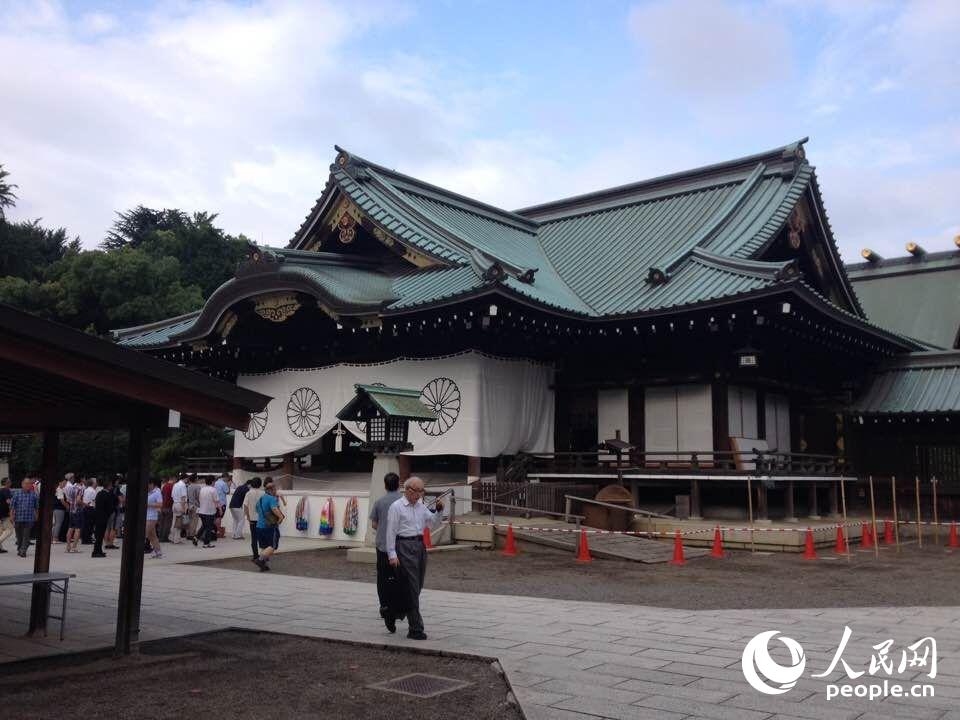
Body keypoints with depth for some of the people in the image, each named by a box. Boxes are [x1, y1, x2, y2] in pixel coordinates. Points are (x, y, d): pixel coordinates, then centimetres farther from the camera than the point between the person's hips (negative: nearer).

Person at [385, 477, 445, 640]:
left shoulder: (421, 506, 15)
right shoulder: (396, 507, -4)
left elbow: (434, 525, 17)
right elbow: (391, 532, -7)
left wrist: (439, 510, 0)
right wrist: (392, 554, -12)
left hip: (420, 546, 7)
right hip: (405, 547, -7)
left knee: (417, 588, 12)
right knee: (412, 589, -7)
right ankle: (415, 630, -3)